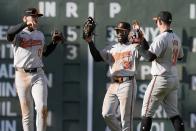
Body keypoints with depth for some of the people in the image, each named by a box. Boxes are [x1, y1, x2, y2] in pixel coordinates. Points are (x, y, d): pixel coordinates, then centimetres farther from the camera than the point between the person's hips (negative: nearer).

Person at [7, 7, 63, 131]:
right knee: (26, 112, 3)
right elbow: (9, 34, -28)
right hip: (22, 75, -3)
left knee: (42, 108, -13)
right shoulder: (18, 34, -3)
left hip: (38, 75, 3)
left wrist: (55, 42, 10)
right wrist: (26, 24, -39)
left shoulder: (40, 34, 13)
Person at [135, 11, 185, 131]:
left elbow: (150, 56, -24)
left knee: (147, 112, 0)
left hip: (161, 79, -8)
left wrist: (139, 47, -9)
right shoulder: (177, 39, 10)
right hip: (174, 79, 8)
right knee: (173, 113, 10)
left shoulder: (161, 38, -15)